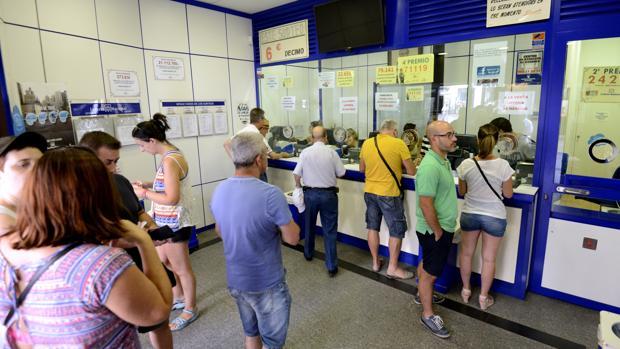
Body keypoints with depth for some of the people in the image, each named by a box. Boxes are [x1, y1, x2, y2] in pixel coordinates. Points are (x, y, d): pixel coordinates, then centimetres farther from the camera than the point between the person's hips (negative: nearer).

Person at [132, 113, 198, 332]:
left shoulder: (170, 161, -24)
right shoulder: (170, 154, 6)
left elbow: (172, 198, -27)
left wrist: (144, 194, -16)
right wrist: (147, 185, 4)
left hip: (174, 224, -10)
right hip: (166, 222, 10)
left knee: (182, 269, 8)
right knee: (162, 261, 24)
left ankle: (190, 310, 29)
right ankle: (179, 299, 44)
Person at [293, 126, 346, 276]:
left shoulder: (305, 152, -6)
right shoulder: (331, 152, -8)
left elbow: (297, 174, -5)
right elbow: (341, 173, -2)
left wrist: (298, 187, 12)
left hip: (310, 193, 2)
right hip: (328, 194, -1)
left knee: (309, 225, 22)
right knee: (329, 230, 4)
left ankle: (308, 254, 40)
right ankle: (331, 266, 6)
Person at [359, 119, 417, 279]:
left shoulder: (367, 143, 2)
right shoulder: (398, 143, -11)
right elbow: (412, 171, -7)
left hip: (369, 192, 5)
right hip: (388, 193, -5)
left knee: (373, 227, 17)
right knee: (397, 231, 9)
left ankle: (375, 262, 29)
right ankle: (393, 268, 18)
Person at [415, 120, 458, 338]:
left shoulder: (443, 160, 4)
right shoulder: (430, 166, -28)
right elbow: (426, 204, -28)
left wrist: (443, 229, 16)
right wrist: (438, 232, -17)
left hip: (442, 227, 9)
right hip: (434, 231, -9)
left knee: (426, 264, 26)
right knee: (430, 272, 6)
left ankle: (422, 294, 46)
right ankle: (428, 314, 23)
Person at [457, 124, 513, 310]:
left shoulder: (466, 164, -13)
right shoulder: (503, 165, -17)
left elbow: (462, 192, 1)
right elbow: (508, 194, -5)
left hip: (469, 215, 1)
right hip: (494, 217, -1)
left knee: (466, 253, 20)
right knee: (488, 259, 14)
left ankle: (466, 290, 36)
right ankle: (483, 297, 29)